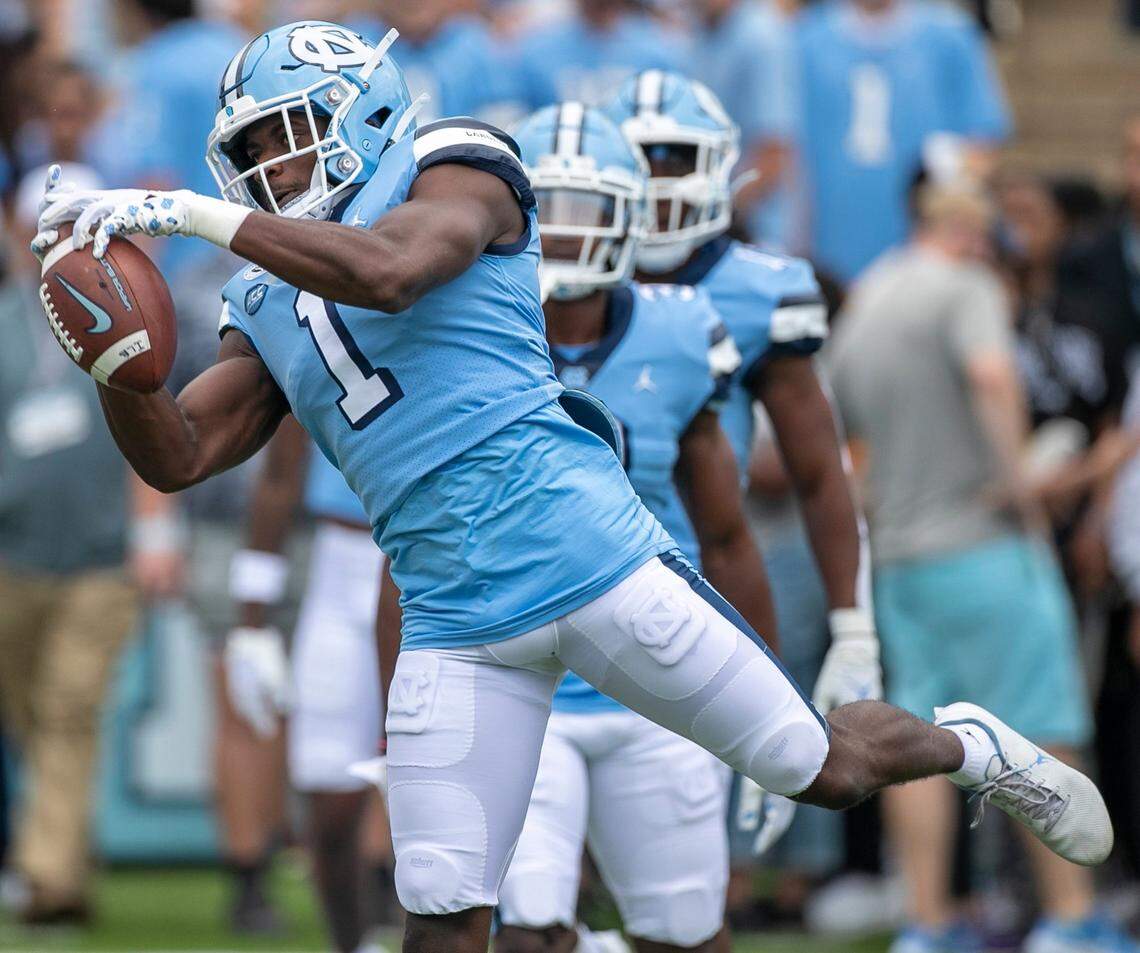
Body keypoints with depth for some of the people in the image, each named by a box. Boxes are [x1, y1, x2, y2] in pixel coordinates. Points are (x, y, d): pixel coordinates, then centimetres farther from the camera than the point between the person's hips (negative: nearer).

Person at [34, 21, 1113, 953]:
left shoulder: (454, 169, -2)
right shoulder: (266, 311, 16)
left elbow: (386, 271, -23)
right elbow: (175, 454, 9)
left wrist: (192, 213, -26)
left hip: (585, 556, -5)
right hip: (456, 624, 5)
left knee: (825, 769, 4)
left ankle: (971, 747, 36)